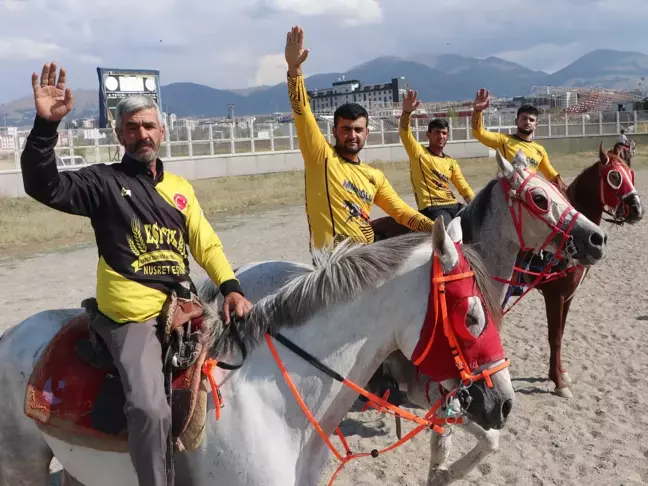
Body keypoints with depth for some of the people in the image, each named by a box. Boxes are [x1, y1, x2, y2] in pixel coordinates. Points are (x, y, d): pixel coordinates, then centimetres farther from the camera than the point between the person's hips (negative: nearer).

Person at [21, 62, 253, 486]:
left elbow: (206, 244, 10)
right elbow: (44, 186, -13)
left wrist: (231, 287, -6)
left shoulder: (181, 188, 15)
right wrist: (46, 125, -27)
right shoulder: (104, 181, 1)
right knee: (150, 409, -25)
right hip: (133, 315, -6)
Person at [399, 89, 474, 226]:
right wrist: (407, 112, -33)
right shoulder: (418, 153, 4)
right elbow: (404, 133, -14)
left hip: (453, 205, 7)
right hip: (432, 208, -7)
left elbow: (464, 188, 16)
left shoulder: (451, 162, 21)